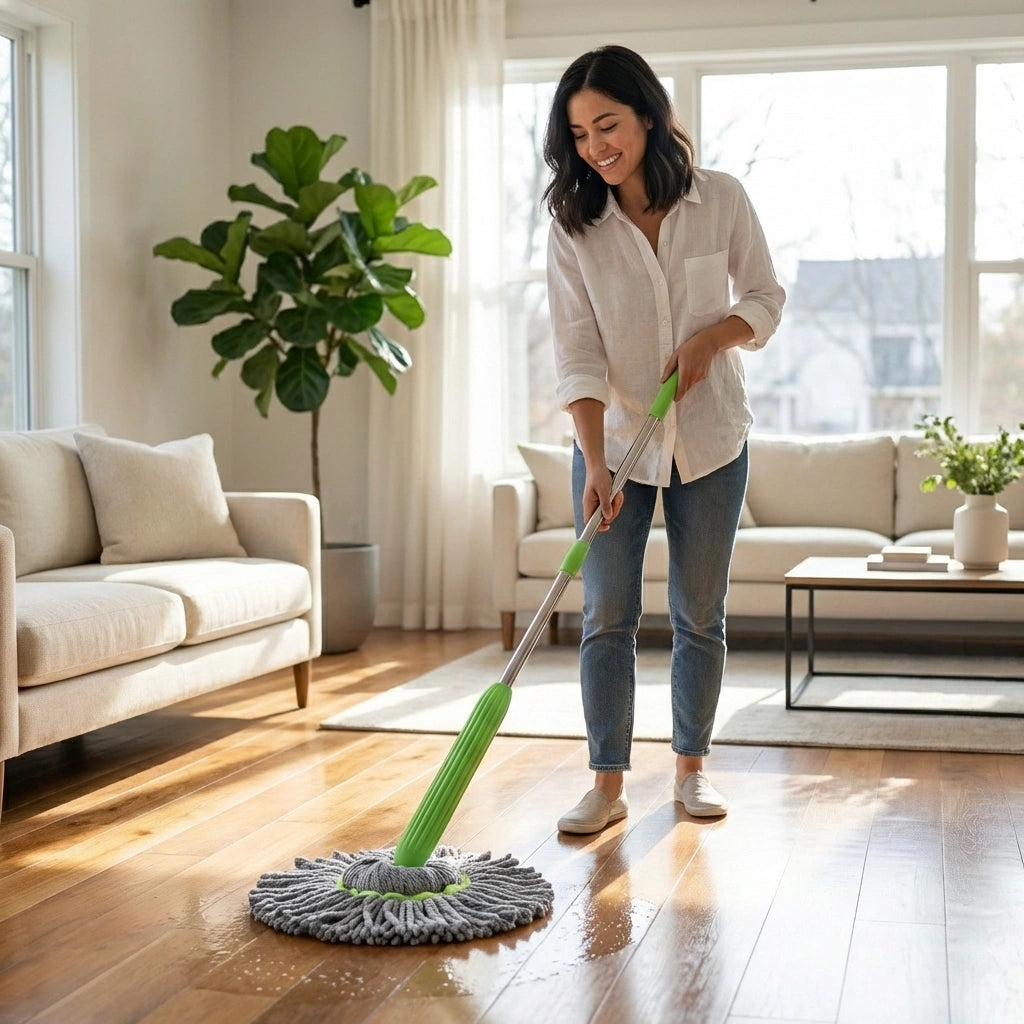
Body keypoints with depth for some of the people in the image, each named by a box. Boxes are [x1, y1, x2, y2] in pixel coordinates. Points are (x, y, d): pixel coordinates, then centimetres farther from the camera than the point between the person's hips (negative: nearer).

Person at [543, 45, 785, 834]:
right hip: (614, 439, 0)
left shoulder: (721, 200, -8)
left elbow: (766, 297, 3)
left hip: (709, 439, 0)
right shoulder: (573, 226, -8)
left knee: (700, 614, 8)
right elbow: (578, 355, -13)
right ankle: (608, 785, 7)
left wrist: (712, 337, -17)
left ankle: (691, 767, 23)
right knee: (606, 615, -2)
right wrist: (595, 463, -23)